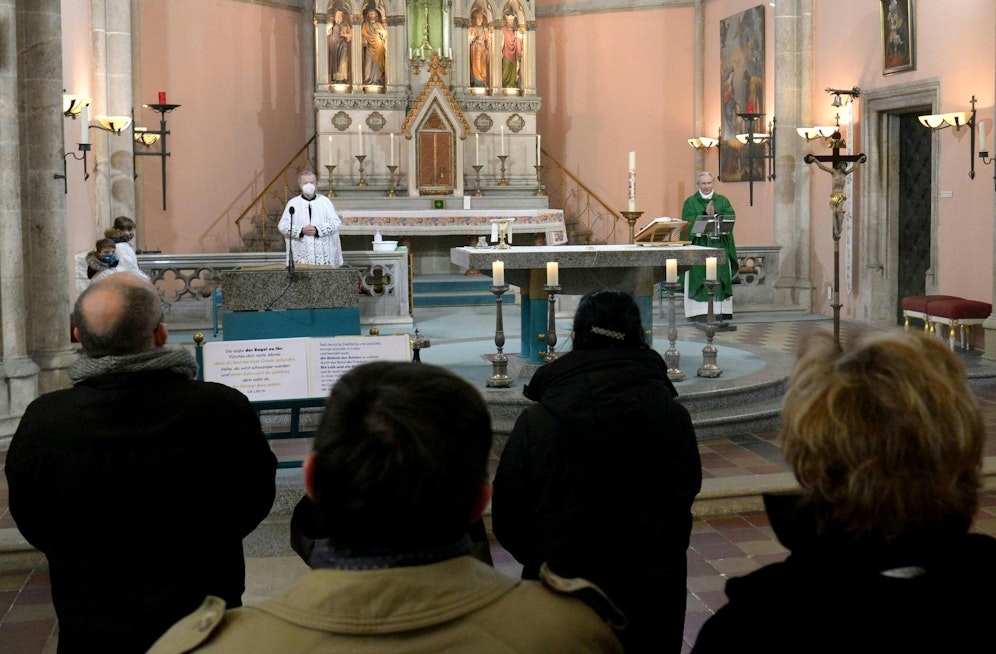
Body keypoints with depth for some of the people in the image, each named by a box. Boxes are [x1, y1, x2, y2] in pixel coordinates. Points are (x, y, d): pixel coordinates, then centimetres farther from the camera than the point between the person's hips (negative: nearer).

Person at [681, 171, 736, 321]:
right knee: (699, 277, -7)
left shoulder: (722, 201, 13)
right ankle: (699, 311, -6)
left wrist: (714, 215, -15)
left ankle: (718, 310, 2)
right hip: (698, 245, -2)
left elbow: (731, 217, -1)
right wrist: (705, 214, -15)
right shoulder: (690, 202, 7)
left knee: (719, 276, -1)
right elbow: (688, 222, -7)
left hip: (719, 245, 2)